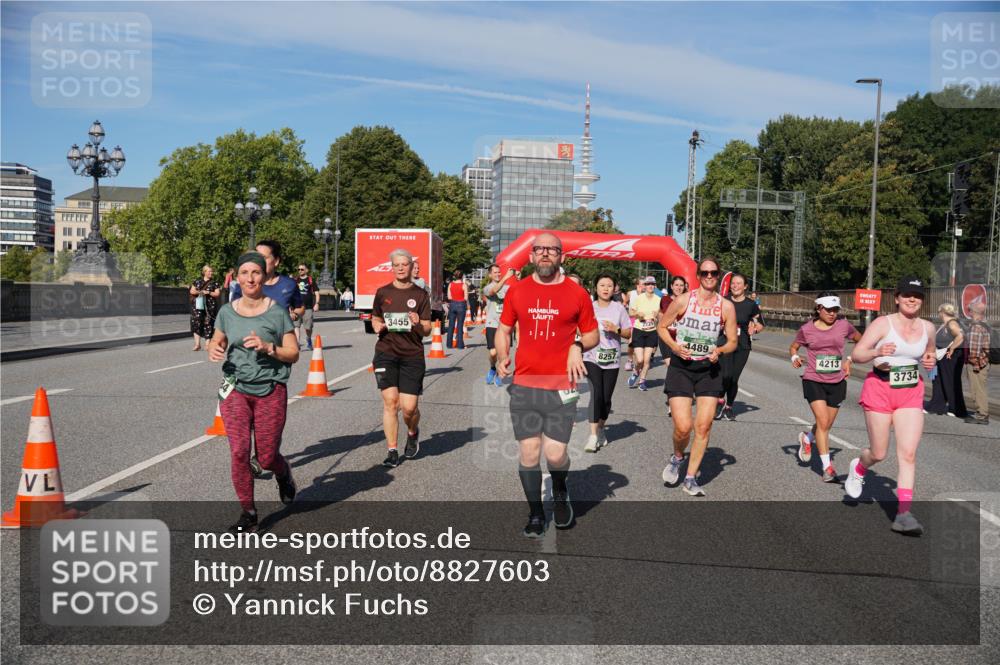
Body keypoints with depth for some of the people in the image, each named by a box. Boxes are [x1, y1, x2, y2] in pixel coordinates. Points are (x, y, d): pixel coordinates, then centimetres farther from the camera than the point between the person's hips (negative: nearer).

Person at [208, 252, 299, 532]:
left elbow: (293, 353, -4)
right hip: (235, 390, 2)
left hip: (271, 391, -2)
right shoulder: (227, 312, 5)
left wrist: (267, 347, -21)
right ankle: (248, 513, 10)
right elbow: (217, 341, 19)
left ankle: (284, 475, 40)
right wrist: (214, 350, -4)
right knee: (239, 452, -6)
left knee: (267, 457, 3)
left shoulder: (278, 312, -5)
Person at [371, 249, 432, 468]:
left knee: (409, 407, -5)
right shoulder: (383, 292, 6)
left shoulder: (420, 294, 3)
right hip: (386, 353, 1)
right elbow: (375, 319, 19)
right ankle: (392, 451, 5)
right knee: (390, 402, -8)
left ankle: (413, 433, 30)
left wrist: (419, 324, -19)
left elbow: (427, 330, 3)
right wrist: (377, 326, -3)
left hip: (412, 355, -1)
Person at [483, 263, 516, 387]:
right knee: (493, 353, -9)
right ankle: (492, 369, 24)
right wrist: (506, 277, -32)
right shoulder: (487, 288, 2)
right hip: (492, 324, -2)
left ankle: (499, 375, 21)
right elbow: (494, 290, -20)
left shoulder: (507, 287, 8)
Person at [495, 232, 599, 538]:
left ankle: (560, 493, 30)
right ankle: (536, 514, 24)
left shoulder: (577, 293, 2)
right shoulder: (516, 290, 6)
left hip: (561, 387, -1)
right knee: (528, 453, 4)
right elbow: (503, 329, 16)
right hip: (523, 386, 2)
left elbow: (592, 334, 11)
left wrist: (578, 346, -10)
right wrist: (502, 357, -1)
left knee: (555, 455, -5)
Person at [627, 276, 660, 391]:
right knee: (640, 359, -9)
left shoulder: (658, 299, 2)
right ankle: (635, 373, 22)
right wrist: (637, 314, -17)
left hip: (652, 332, 2)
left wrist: (657, 315, -11)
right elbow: (630, 313, 3)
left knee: (647, 359, 0)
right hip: (639, 331, -2)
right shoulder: (638, 298, -4)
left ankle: (642, 380, 17)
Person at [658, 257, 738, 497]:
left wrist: (719, 351, -14)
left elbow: (732, 342, 7)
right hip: (681, 367, -2)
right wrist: (674, 346, -13)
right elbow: (662, 327, 4)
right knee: (683, 427, -11)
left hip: (708, 369, 2)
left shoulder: (726, 307, 0)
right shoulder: (683, 300, -6)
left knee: (703, 426, -3)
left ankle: (690, 478, 13)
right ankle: (677, 457, 24)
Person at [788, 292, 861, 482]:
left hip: (837, 382, 2)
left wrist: (849, 360, 7)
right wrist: (795, 357, -8)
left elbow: (860, 341, 17)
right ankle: (827, 466, -4)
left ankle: (807, 438, 44)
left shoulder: (844, 326, -2)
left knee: (826, 425, 10)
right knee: (823, 421, -14)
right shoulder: (807, 329, -4)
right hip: (814, 381, -2)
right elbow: (793, 347, 13)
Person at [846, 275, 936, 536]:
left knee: (908, 454, -7)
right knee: (879, 454, 5)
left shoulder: (928, 328, 6)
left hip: (912, 394, 3)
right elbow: (857, 354, -12)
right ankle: (858, 468, 41)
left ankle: (903, 514, -6)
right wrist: (878, 352, -31)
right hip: (880, 390, -3)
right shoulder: (883, 323, -8)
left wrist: (930, 361, 2)